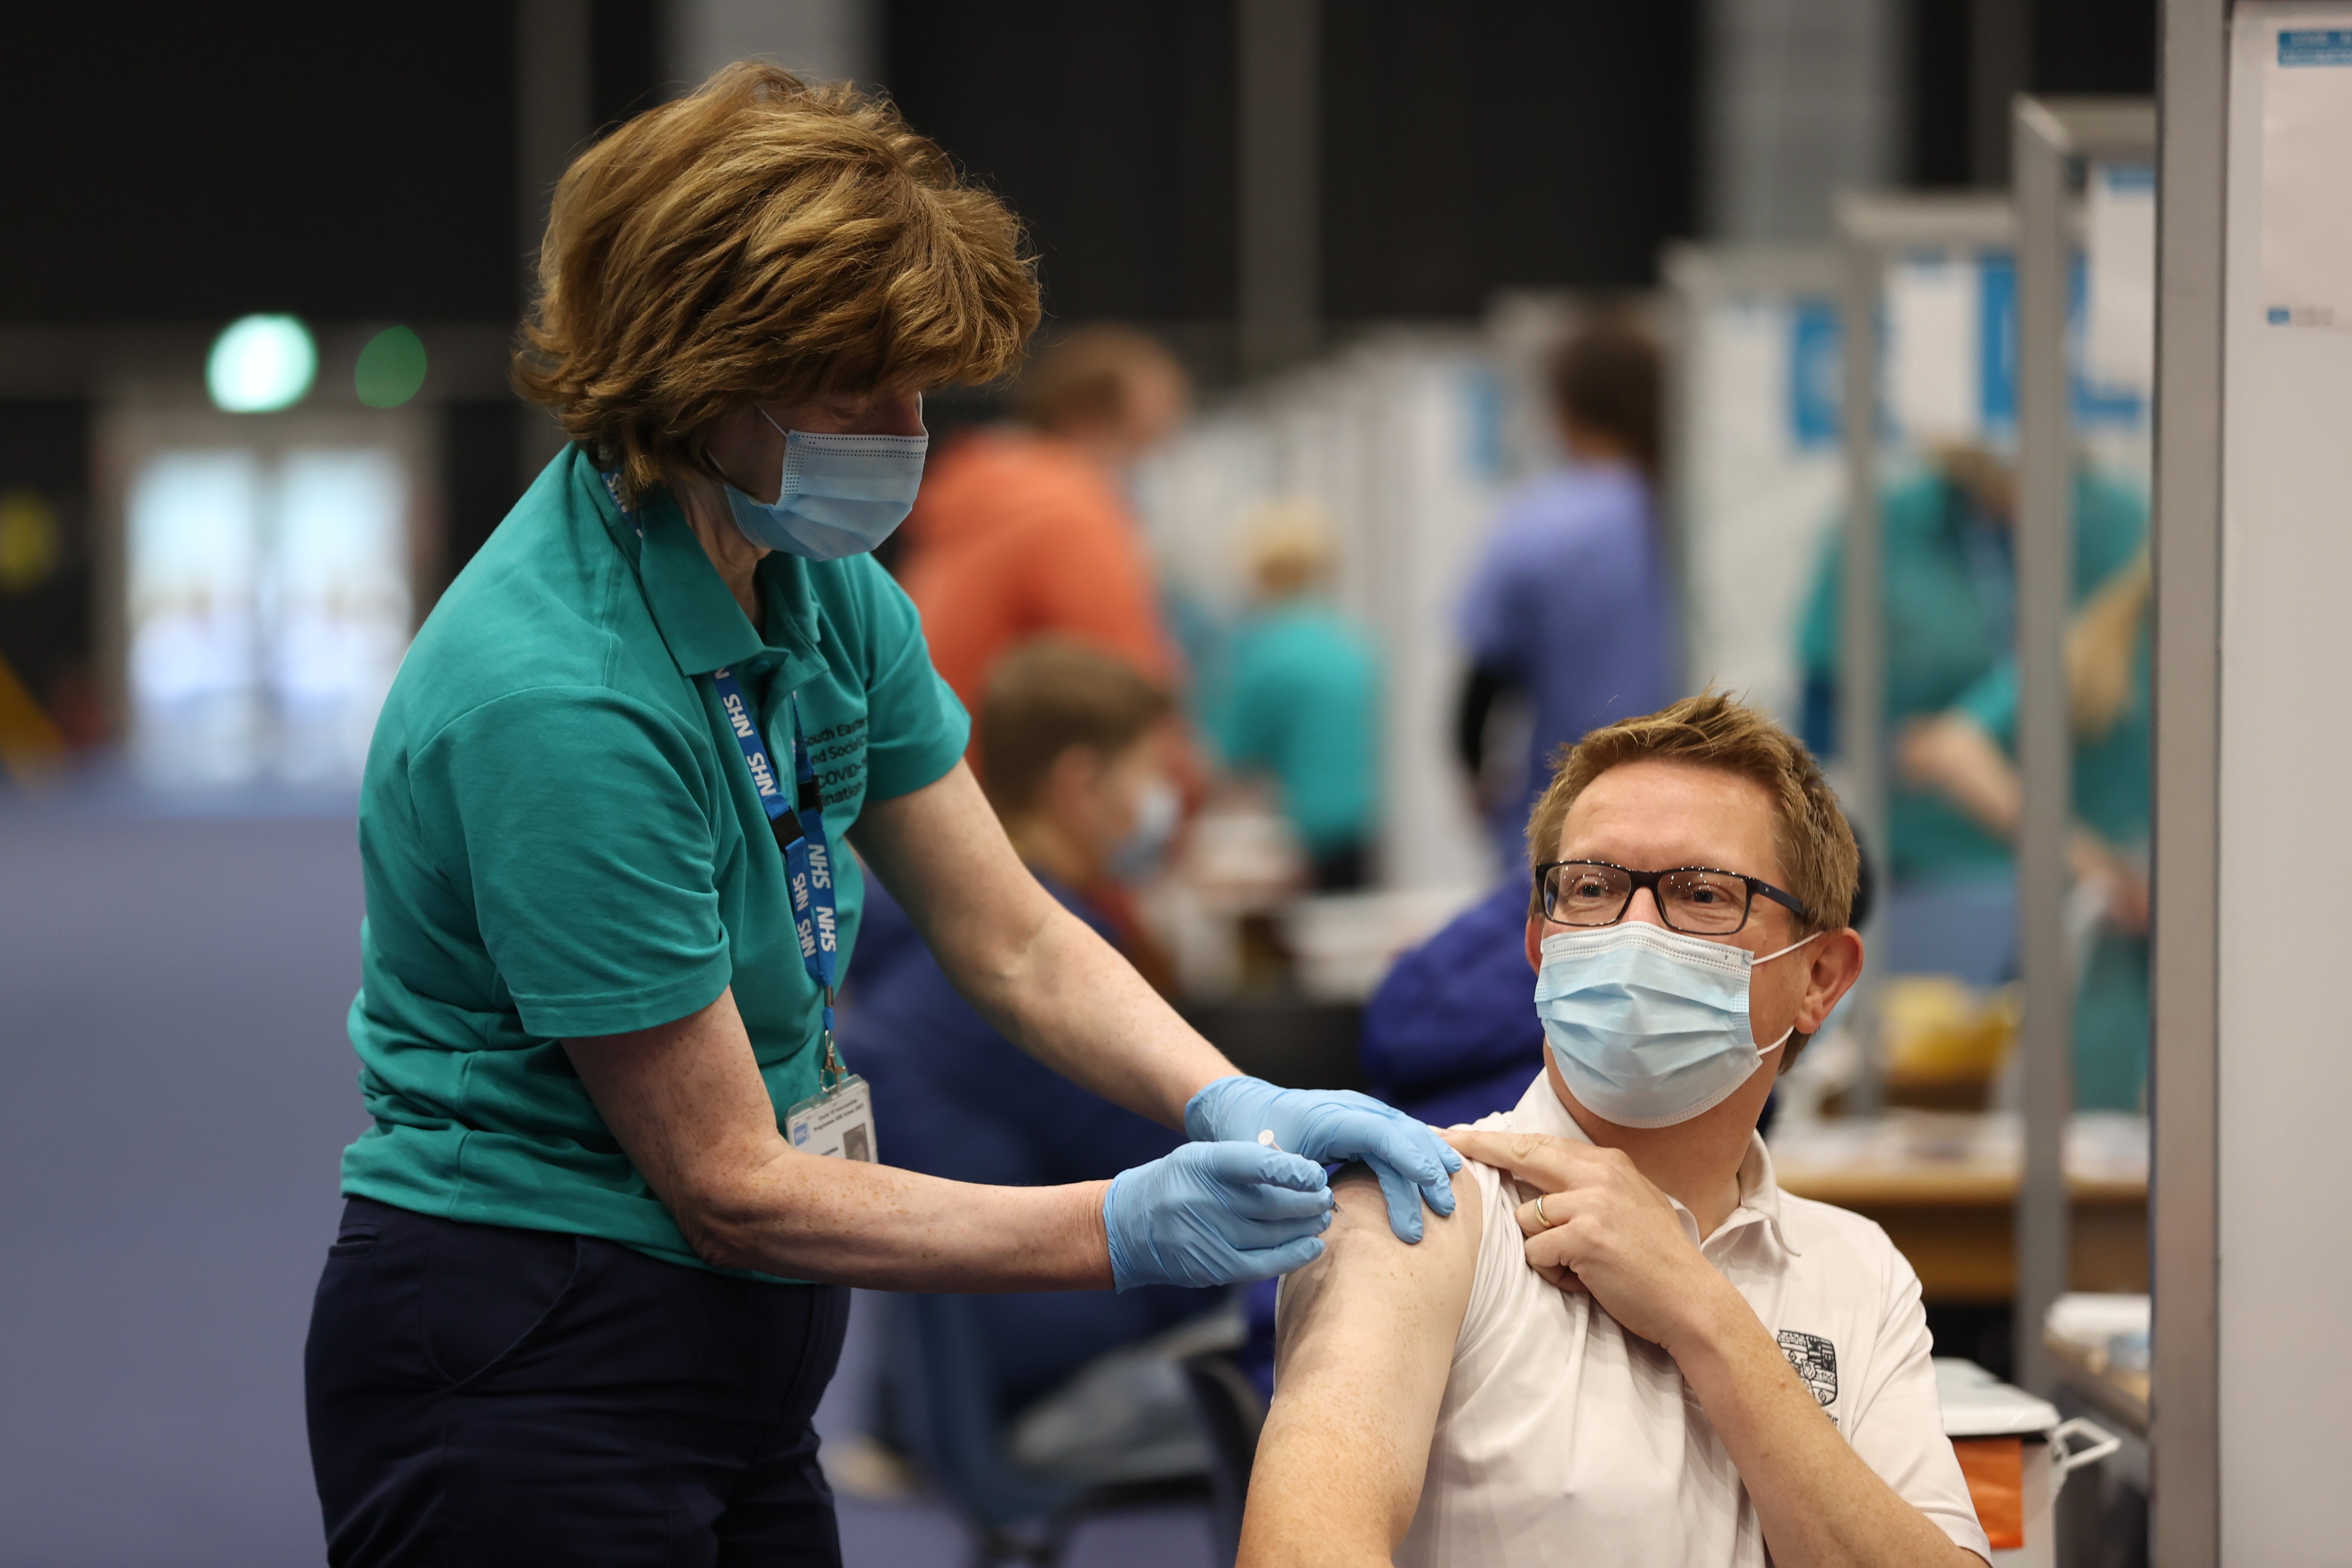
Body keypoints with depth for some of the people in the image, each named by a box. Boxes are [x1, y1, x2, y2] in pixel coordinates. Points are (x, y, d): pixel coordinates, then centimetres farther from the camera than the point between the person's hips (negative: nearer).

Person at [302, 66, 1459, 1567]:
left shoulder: (823, 591, 1)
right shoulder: (557, 698, -25)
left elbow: (1015, 942, 5)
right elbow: (729, 1184, -21)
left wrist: (1231, 1105, -13)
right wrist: (1125, 1232, -24)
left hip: (737, 1373, 8)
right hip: (525, 1381, -8)